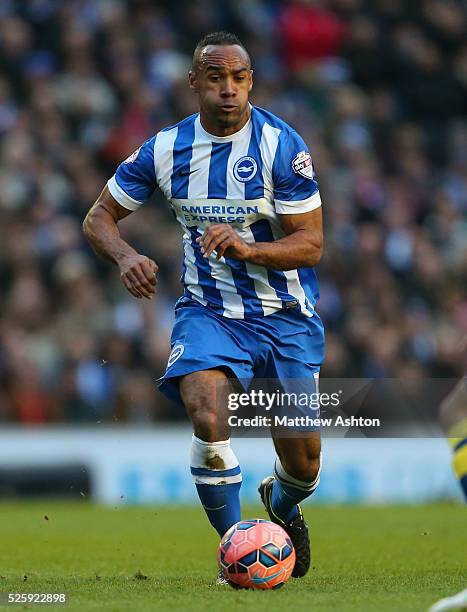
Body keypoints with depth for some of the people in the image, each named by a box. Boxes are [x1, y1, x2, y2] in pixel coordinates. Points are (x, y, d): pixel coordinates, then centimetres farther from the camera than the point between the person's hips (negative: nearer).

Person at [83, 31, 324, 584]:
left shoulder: (281, 145, -12)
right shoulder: (166, 149, -5)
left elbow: (311, 245, -13)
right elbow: (98, 218, 4)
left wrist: (248, 248, -31)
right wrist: (124, 256, -18)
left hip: (285, 316, 0)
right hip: (207, 310, 0)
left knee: (303, 463, 3)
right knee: (207, 416, -30)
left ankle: (281, 504, 42)